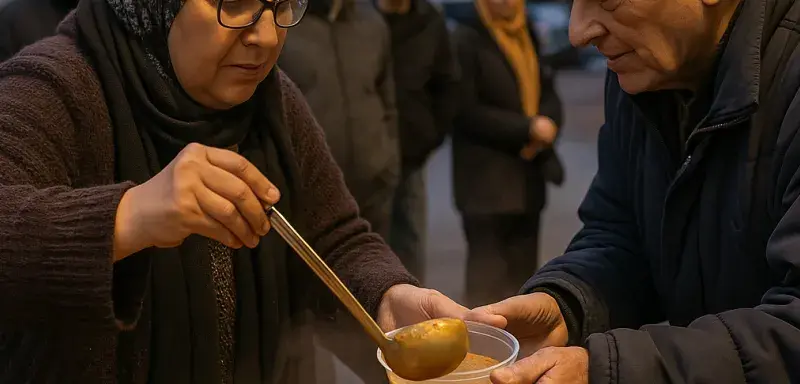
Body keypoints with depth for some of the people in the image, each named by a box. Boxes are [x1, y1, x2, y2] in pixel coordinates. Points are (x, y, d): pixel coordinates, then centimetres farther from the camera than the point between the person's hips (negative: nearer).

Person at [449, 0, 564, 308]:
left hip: (528, 176, 7)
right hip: (486, 181, -7)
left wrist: (548, 122, -8)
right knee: (487, 275, -3)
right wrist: (527, 128, -16)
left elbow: (546, 90, 14)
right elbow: (467, 112, -15)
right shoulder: (465, 39, -10)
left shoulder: (526, 34, 13)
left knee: (523, 271, 13)